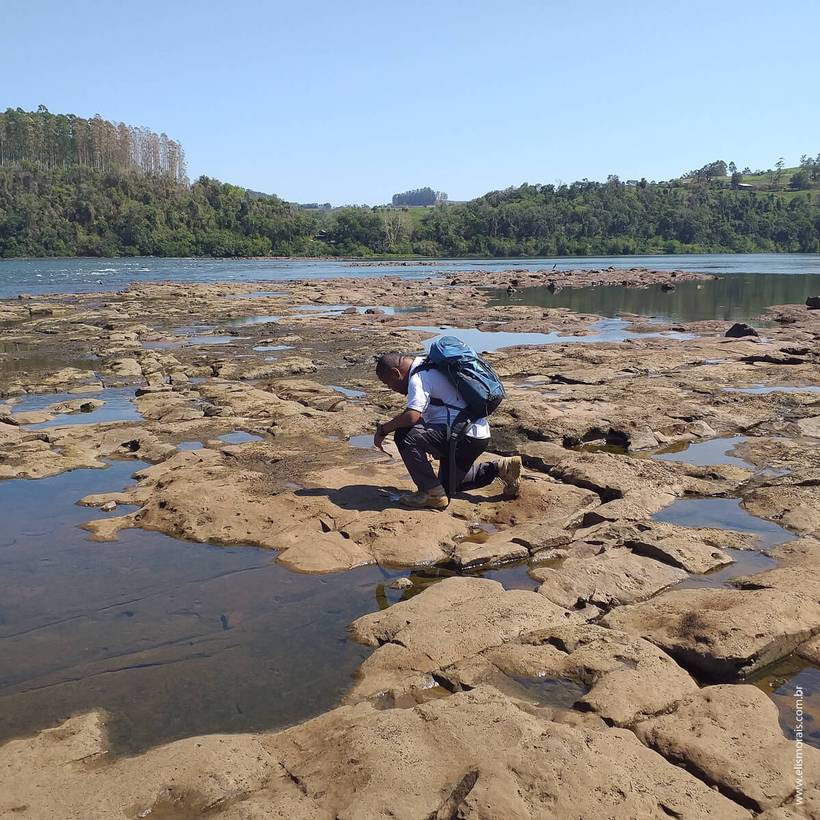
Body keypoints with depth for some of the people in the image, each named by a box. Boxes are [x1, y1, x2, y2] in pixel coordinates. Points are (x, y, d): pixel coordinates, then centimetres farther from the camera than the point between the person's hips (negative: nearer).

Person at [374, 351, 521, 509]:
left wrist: (383, 429, -17)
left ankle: (432, 493, -13)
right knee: (448, 483, 27)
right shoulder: (427, 367, 18)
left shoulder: (417, 378, -15)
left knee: (404, 435, -21)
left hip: (467, 436, -11)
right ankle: (500, 468, 25)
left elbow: (412, 416, -31)